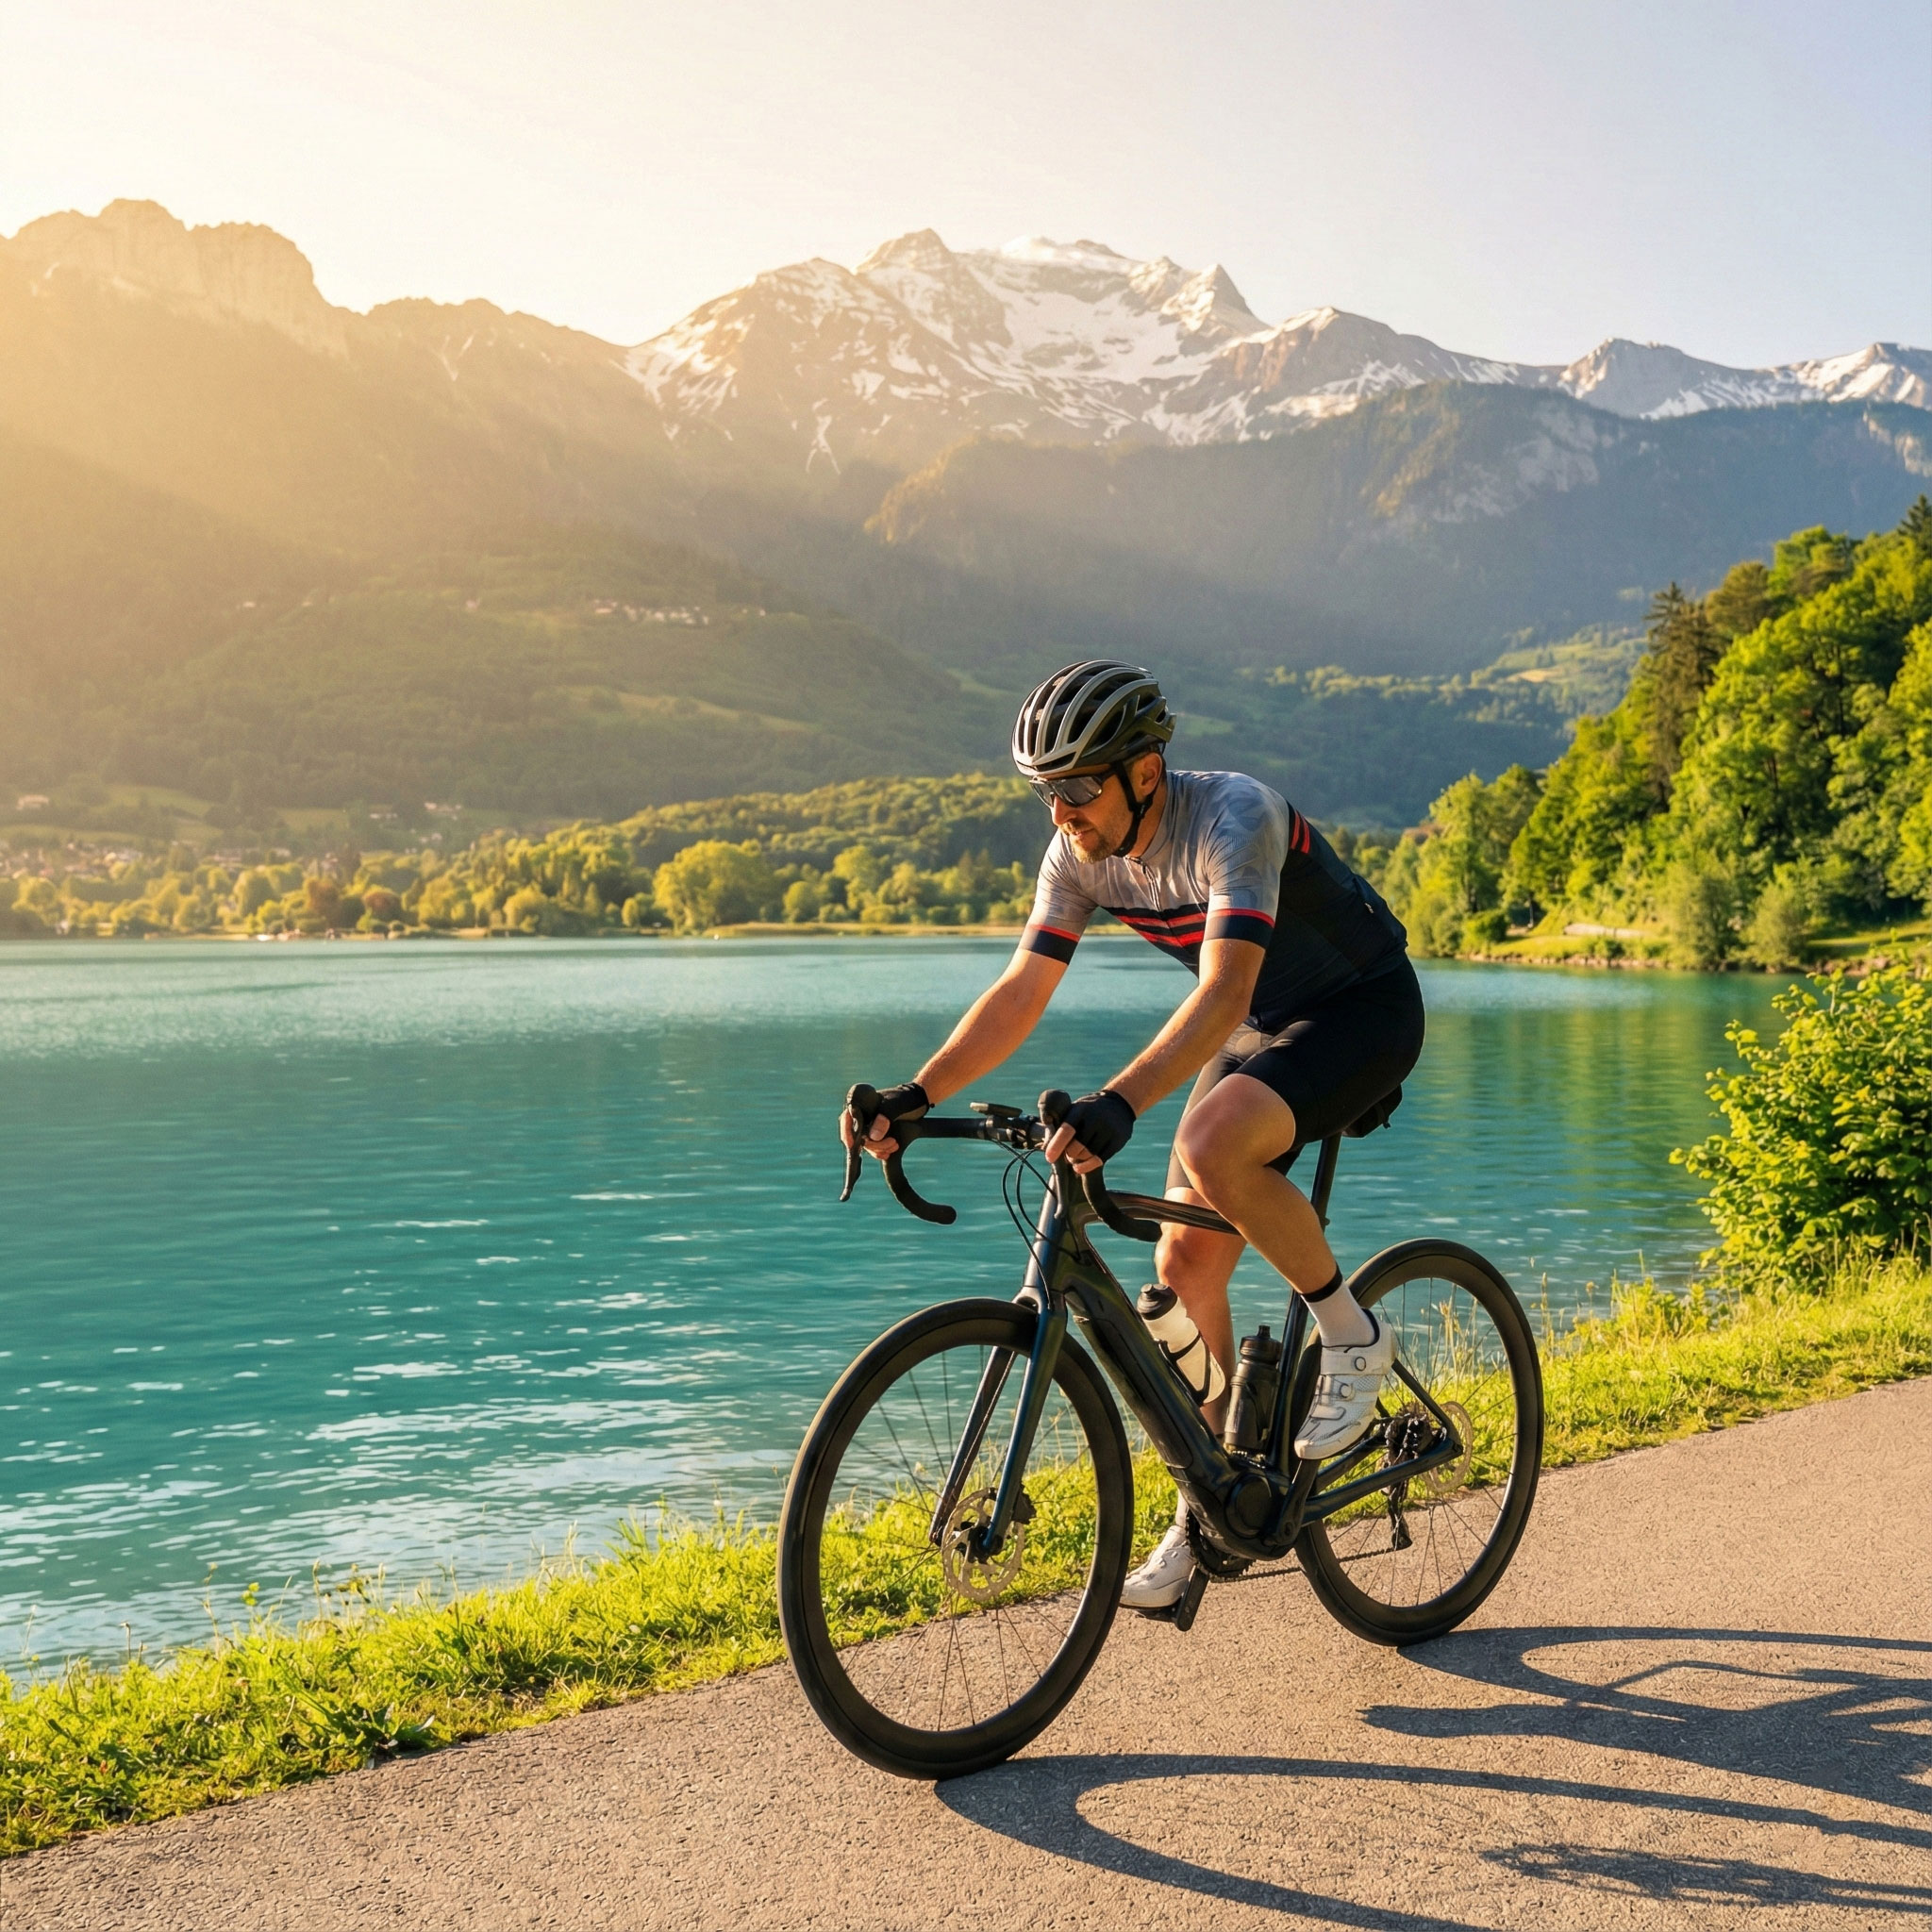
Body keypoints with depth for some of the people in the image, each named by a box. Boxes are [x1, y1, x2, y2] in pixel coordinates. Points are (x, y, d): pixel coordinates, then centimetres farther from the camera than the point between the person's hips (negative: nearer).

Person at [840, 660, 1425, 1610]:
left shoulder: (1234, 818, -31)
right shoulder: (1082, 853, -10)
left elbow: (1222, 992, -43)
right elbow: (1021, 992, -10)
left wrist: (1118, 1103, -56)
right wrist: (916, 1094, -22)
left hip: (1364, 1008, -7)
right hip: (1259, 1027, 7)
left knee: (1212, 1145, -35)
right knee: (1184, 1265, -1)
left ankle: (1352, 1334, -10)